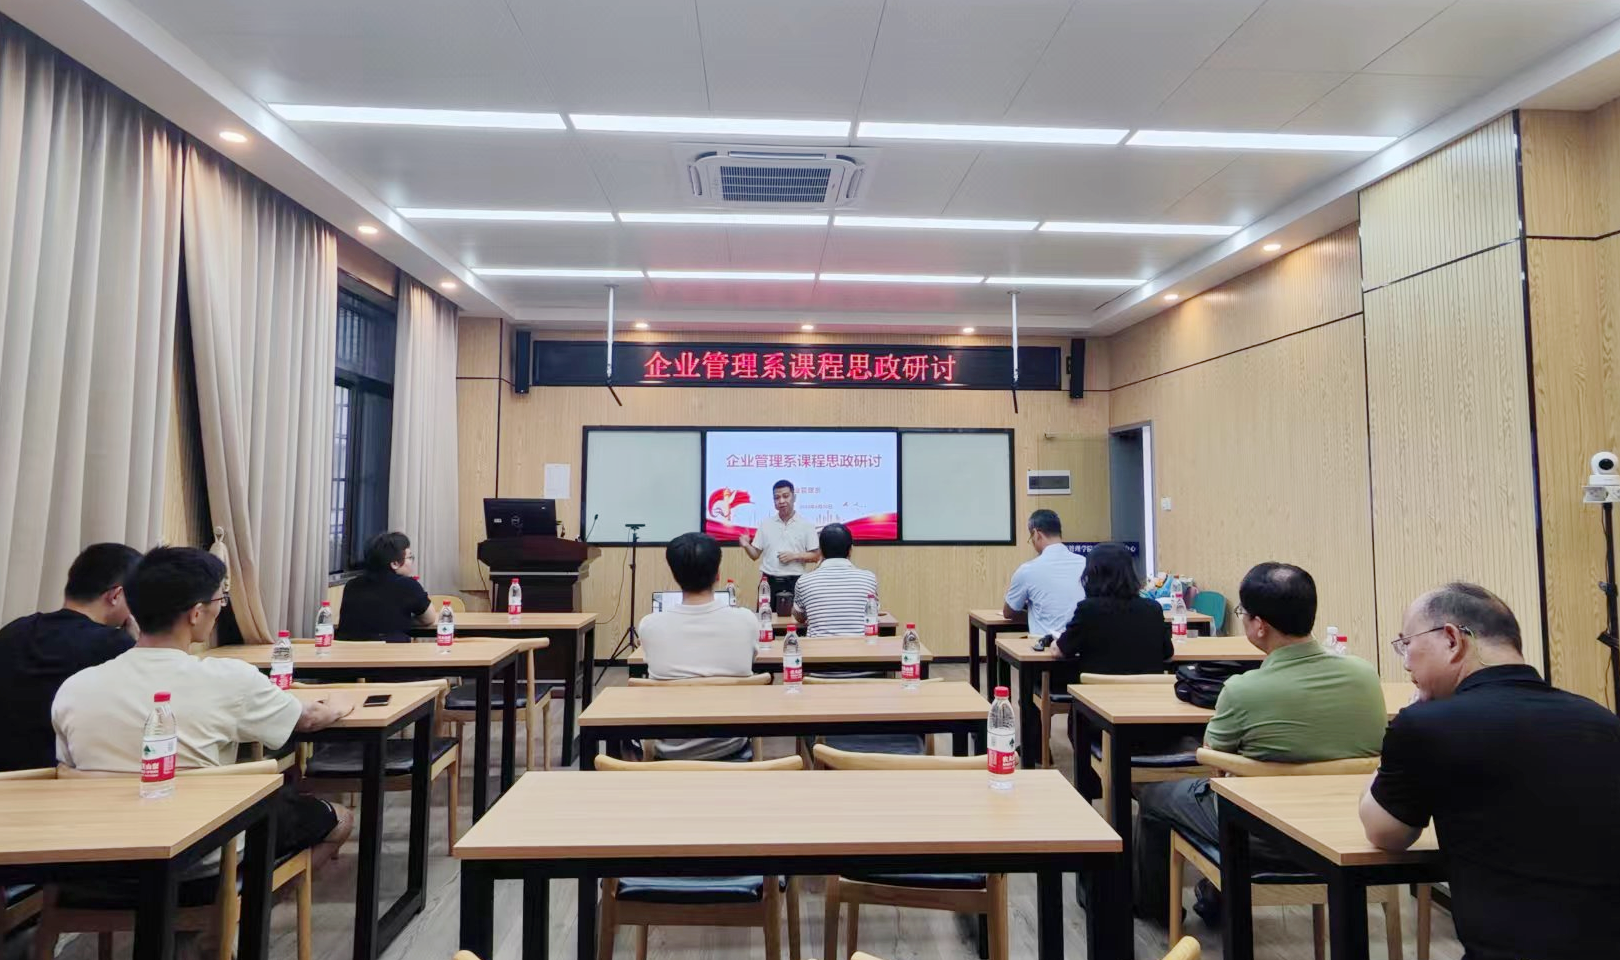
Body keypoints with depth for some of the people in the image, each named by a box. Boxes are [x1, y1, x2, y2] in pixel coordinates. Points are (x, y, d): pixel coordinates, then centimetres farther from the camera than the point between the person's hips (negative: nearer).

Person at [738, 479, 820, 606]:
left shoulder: (806, 525, 0)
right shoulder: (765, 524, 7)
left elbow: (816, 556, 0)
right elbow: (755, 555, 8)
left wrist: (795, 556, -13)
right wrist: (746, 546, -13)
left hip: (795, 582, -2)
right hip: (769, 581, 2)